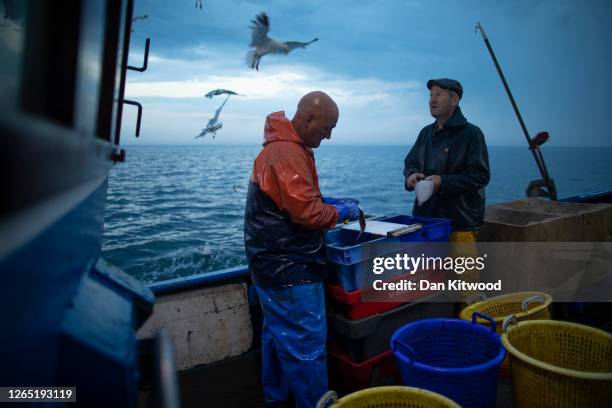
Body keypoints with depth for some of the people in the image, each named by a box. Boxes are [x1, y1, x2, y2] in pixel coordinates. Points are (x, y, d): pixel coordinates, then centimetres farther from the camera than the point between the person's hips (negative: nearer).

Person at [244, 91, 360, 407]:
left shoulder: (281, 146, 13)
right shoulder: (288, 153, -21)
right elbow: (306, 213, -23)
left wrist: (331, 203, 10)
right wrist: (341, 212, -7)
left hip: (272, 263, 11)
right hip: (290, 268, -11)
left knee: (278, 334, 21)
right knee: (307, 345, 0)